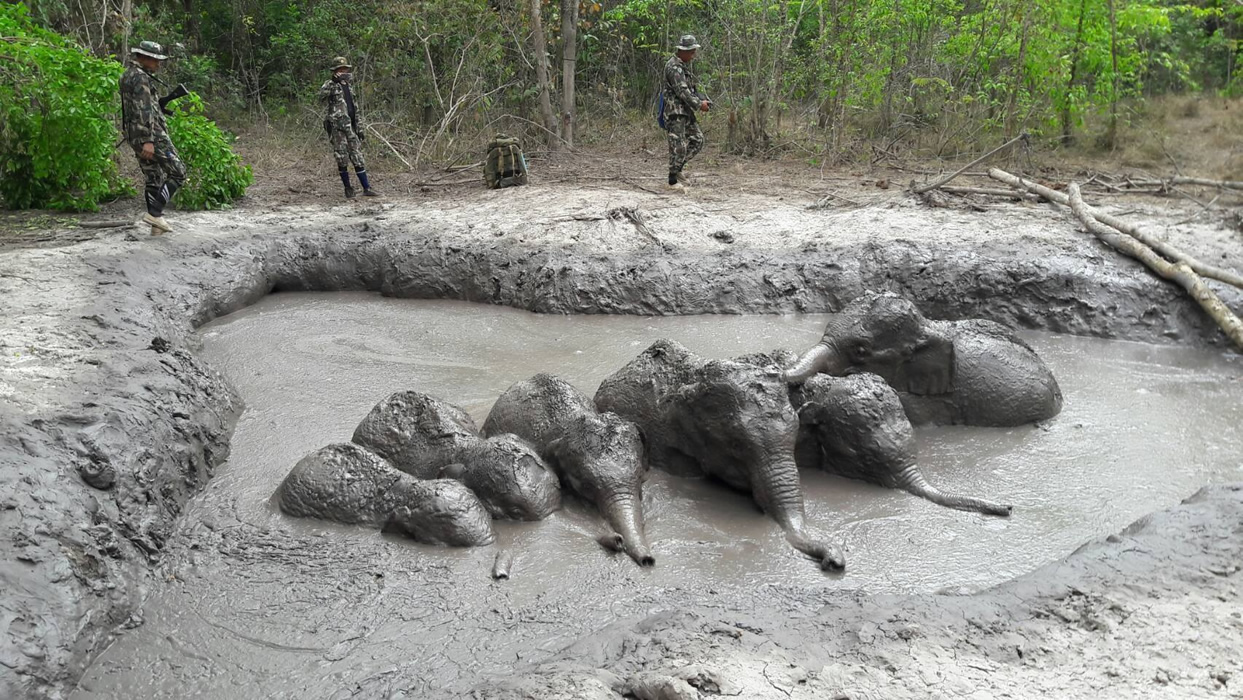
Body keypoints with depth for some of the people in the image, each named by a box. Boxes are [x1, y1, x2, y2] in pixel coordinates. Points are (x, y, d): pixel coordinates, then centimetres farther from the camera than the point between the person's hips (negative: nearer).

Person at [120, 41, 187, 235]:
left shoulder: (128, 75, 19)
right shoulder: (140, 78, -13)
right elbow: (143, 111, -21)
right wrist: (147, 140, -25)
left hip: (136, 137, 10)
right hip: (152, 134, -10)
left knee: (154, 179, 12)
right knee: (177, 172, -4)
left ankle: (157, 225, 11)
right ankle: (154, 213, -10)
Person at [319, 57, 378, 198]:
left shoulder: (347, 86, 17)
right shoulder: (330, 84, -6)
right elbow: (321, 96, -30)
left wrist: (358, 128, 19)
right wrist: (333, 81, -39)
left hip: (350, 127, 6)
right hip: (337, 127, -6)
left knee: (358, 157, 5)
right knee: (342, 160, -1)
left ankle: (366, 188, 6)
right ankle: (348, 188, 11)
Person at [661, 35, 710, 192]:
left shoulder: (685, 65, 17)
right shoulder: (674, 67, -15)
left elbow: (692, 88, 22)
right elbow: (682, 91, -21)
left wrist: (703, 100, 7)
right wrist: (698, 105, -17)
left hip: (686, 111, 10)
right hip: (675, 110, -10)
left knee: (697, 140, 9)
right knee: (678, 146, -8)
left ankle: (677, 168, 18)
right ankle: (673, 181, 0)